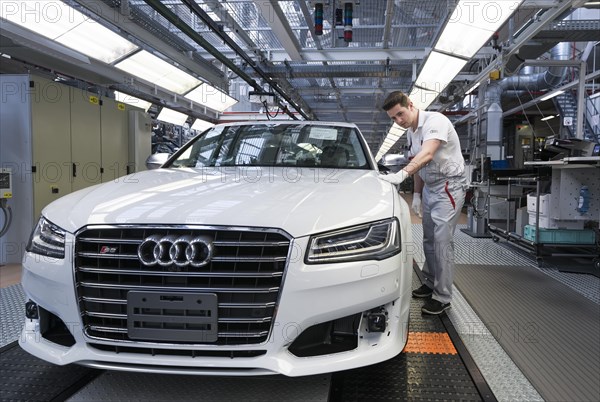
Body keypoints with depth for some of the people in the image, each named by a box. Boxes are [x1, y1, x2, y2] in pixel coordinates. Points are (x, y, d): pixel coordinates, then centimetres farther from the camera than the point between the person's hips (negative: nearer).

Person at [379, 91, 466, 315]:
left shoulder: (435, 121, -20)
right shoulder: (411, 132, 8)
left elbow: (427, 155, -36)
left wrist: (401, 174, -49)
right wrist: (417, 194, 12)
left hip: (449, 186, -9)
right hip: (429, 187, 9)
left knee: (442, 241, -11)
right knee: (429, 239, 13)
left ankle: (442, 298, -4)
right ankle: (431, 284, 27)